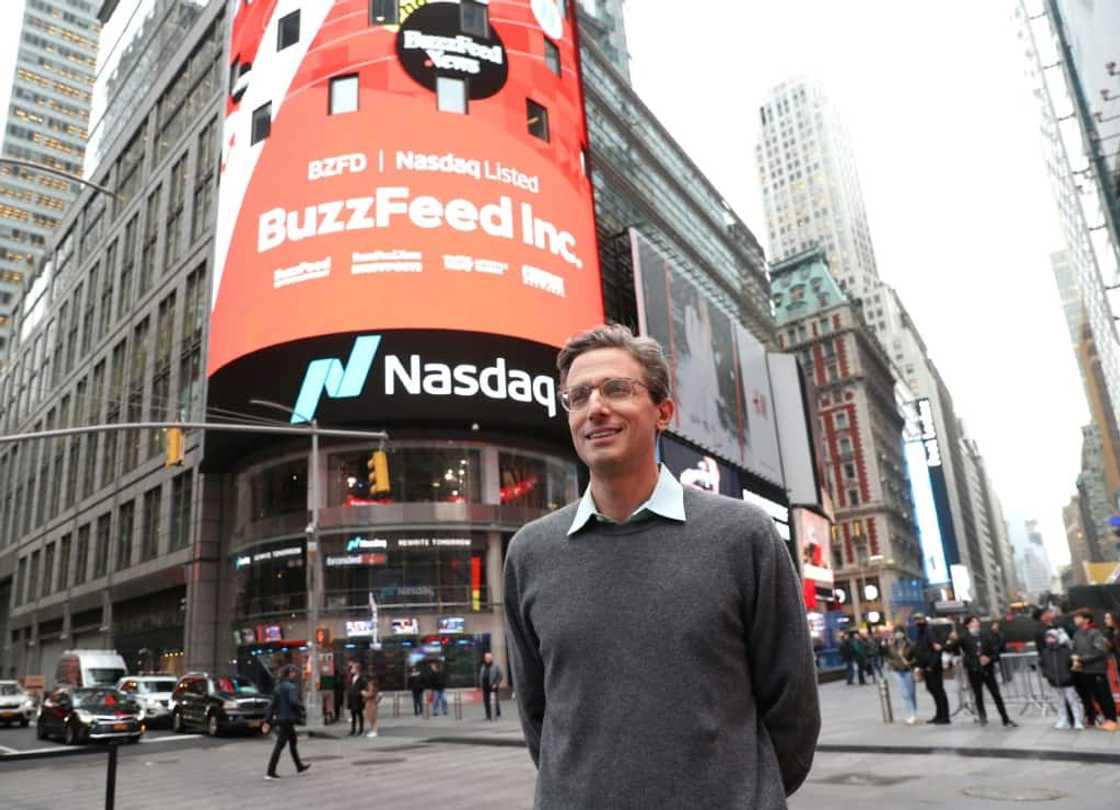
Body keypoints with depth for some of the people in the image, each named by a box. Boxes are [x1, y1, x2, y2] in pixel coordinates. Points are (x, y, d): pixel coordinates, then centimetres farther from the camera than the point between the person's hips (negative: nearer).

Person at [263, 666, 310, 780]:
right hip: (288, 719, -9)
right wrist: (301, 706, -7)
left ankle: (299, 766, 32)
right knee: (279, 745, -7)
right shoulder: (291, 687, -15)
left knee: (293, 741, 20)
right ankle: (270, 772, -6)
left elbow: (272, 705, 10)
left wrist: (267, 721, 10)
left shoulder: (278, 688, 11)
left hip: (280, 719, 9)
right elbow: (293, 701, -27)